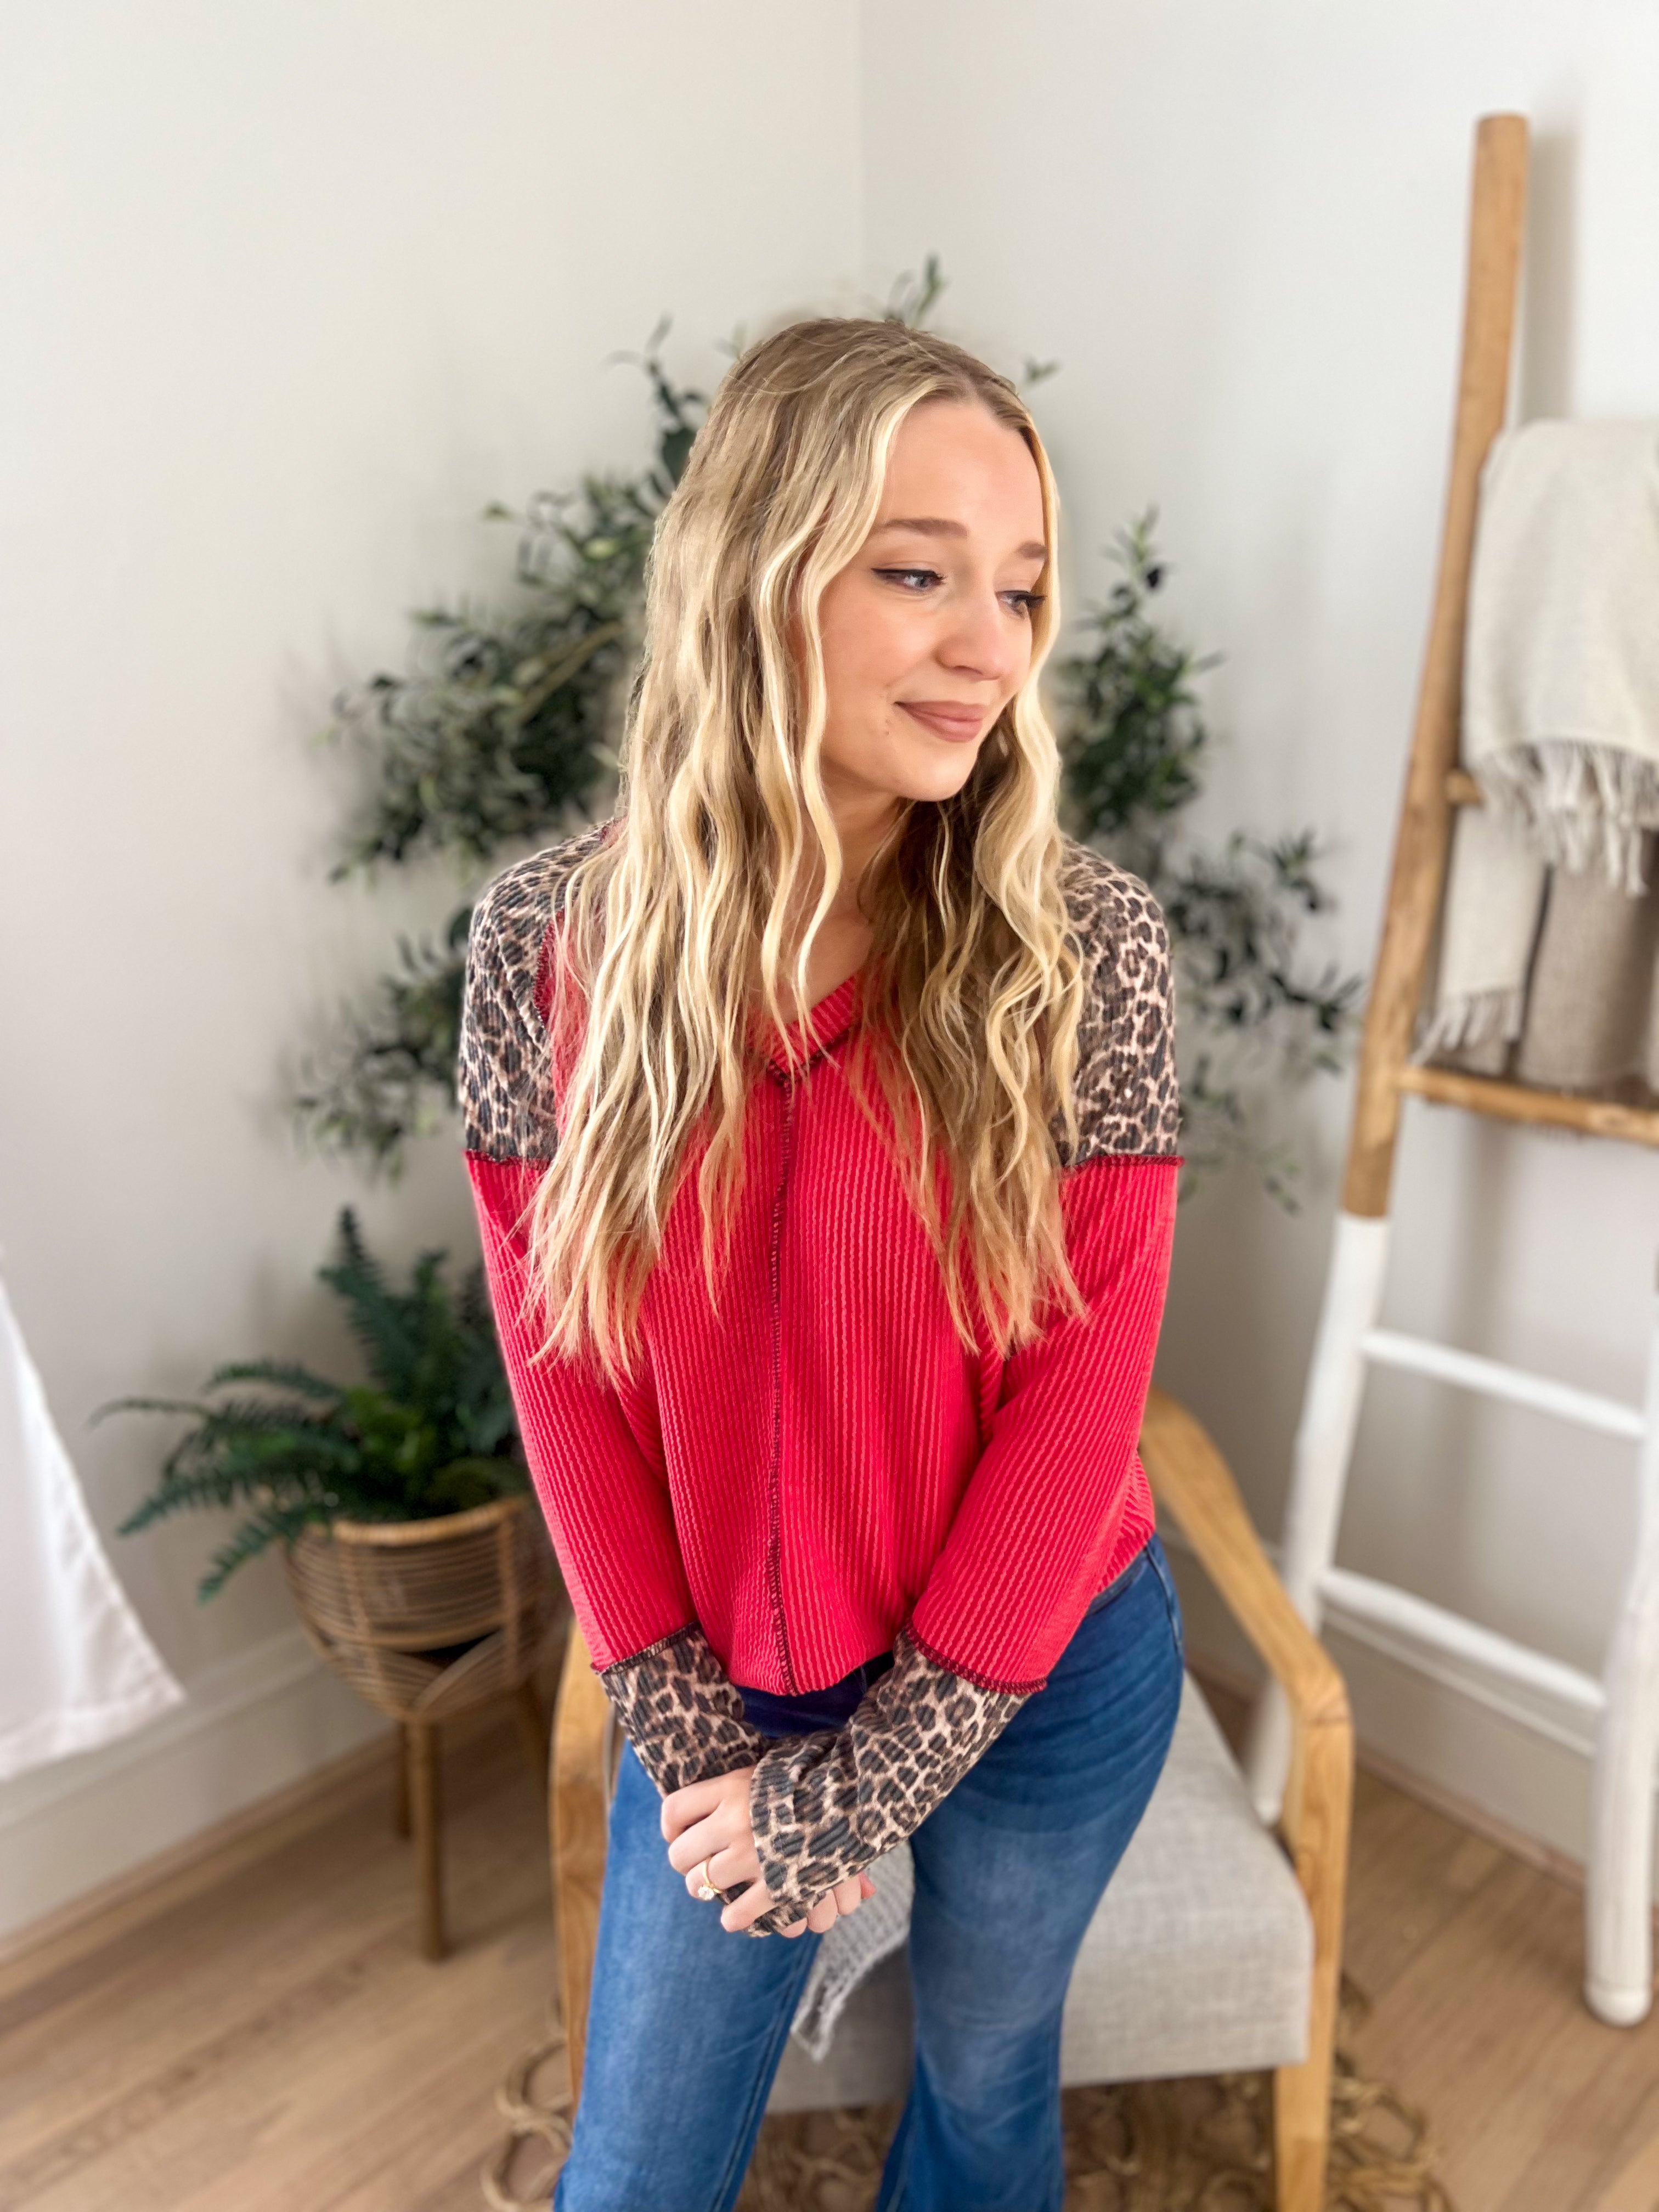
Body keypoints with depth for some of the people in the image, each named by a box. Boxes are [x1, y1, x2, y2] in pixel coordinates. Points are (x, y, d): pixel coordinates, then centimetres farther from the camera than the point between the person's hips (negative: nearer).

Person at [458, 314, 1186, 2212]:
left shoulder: (1086, 948, -19)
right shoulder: (547, 943, -15)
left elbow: (1081, 1395, -15)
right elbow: (559, 1364, -8)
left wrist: (856, 1789, -11)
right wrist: (690, 1742, -5)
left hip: (1040, 1678, 0)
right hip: (722, 1695, 1)